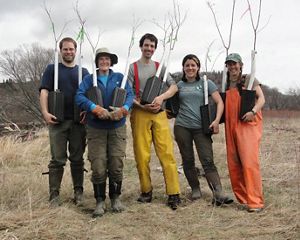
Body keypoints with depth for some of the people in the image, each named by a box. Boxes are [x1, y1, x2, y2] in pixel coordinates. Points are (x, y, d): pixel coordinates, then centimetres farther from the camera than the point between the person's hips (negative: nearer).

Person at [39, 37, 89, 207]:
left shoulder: (83, 71, 14)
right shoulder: (52, 69, 8)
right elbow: (44, 91, -1)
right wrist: (45, 112, -16)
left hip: (78, 121, 2)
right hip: (58, 121, -2)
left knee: (77, 159, 7)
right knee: (57, 159, -1)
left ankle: (79, 192, 15)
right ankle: (54, 194, 4)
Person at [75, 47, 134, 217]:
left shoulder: (119, 77, 9)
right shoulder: (89, 79, 6)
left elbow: (130, 95, -3)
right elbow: (79, 96, -9)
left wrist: (124, 108, -24)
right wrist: (95, 108, -25)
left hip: (117, 127, 1)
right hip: (96, 128, -1)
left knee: (117, 164, 0)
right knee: (98, 166, -4)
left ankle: (116, 197, 18)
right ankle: (100, 201, 7)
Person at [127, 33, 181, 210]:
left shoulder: (160, 67, 16)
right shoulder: (133, 67, 9)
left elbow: (174, 87, 7)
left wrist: (161, 98, -12)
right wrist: (142, 106, -13)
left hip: (159, 114, 1)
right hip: (140, 114, -1)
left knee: (167, 154, -6)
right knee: (142, 155, -1)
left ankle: (174, 194, -6)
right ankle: (146, 191, 12)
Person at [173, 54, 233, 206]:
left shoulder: (206, 83, 5)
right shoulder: (179, 85, 12)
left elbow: (219, 102, -1)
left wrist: (216, 121, -13)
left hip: (201, 127, -3)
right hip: (182, 127, 3)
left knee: (207, 160, -11)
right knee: (187, 160, 7)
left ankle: (218, 194, -17)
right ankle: (195, 190, 19)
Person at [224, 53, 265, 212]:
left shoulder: (249, 80, 6)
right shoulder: (226, 84, 20)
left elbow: (261, 98, -1)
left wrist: (253, 111, -19)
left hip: (248, 124, -5)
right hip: (230, 126, 6)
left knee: (249, 162, -15)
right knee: (233, 164, 3)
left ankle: (255, 202, -12)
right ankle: (242, 199, 13)